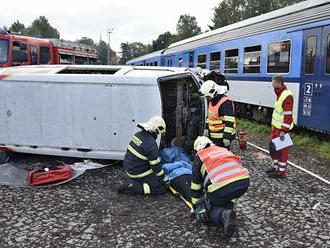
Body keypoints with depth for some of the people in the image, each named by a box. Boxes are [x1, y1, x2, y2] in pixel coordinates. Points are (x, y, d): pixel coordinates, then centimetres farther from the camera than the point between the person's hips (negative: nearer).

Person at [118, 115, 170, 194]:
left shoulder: (138, 134, -1)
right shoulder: (151, 144, -26)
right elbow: (156, 166, -21)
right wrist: (165, 180, -7)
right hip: (139, 173, -9)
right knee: (162, 188, -2)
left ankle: (131, 180, 15)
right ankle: (132, 186, -9)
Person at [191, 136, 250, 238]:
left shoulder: (199, 158, 20)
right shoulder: (224, 150, 34)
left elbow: (196, 185, 24)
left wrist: (196, 205, 38)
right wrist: (232, 202, 49)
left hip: (221, 188, -5)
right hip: (244, 182, 6)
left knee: (209, 207, 16)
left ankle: (224, 215, -12)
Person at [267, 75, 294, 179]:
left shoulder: (287, 96, -20)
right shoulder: (280, 94, 13)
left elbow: (288, 115, -24)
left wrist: (283, 131, -25)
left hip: (281, 128, -10)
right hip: (276, 127, 10)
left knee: (281, 150, -2)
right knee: (272, 146, 18)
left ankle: (281, 172, 8)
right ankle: (276, 167, 32)